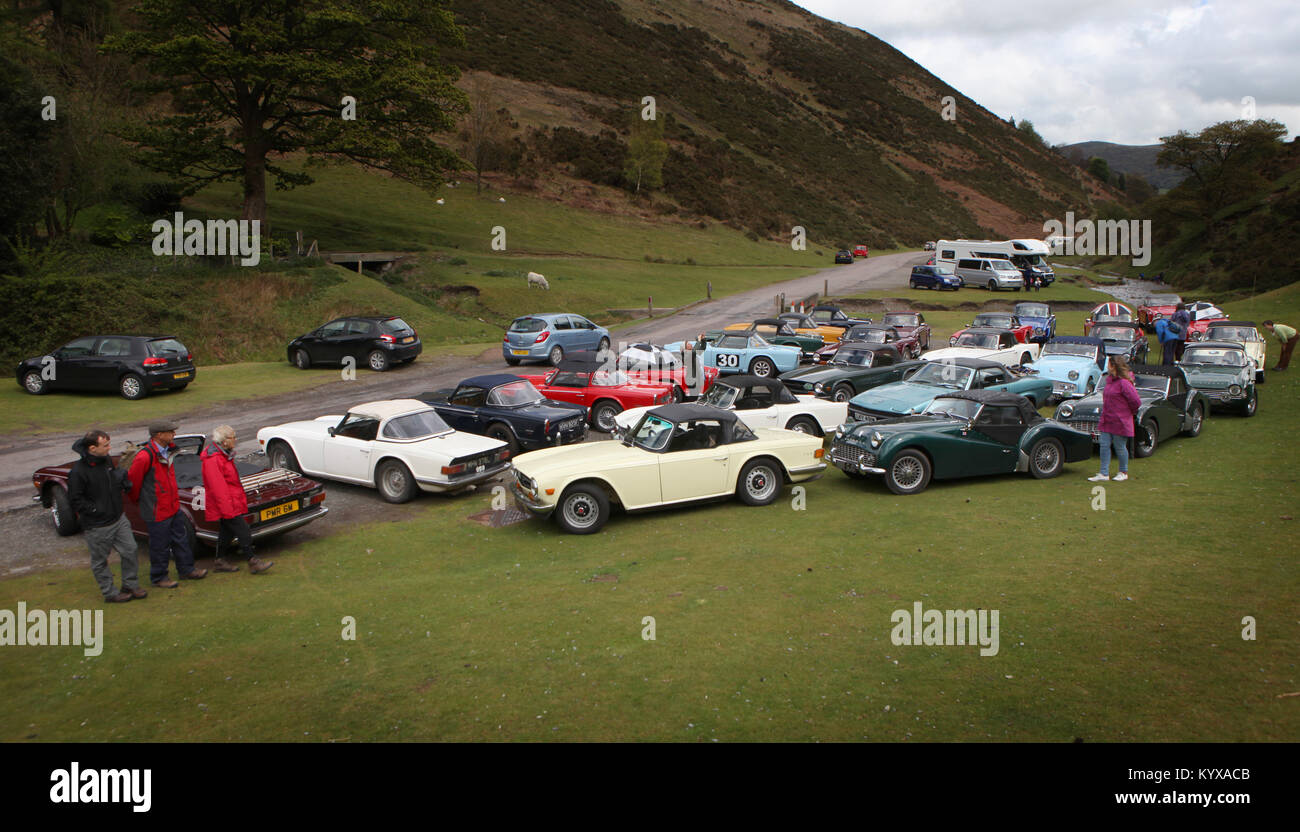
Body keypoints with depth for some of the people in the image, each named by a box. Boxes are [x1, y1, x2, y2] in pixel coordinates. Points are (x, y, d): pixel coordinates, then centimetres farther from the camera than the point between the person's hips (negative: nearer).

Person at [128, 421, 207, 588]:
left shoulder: (167, 451, 4)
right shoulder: (145, 457, -25)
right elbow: (133, 481, -14)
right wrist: (137, 500, 1)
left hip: (173, 506, 8)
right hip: (157, 511, -8)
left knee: (181, 539, 18)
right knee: (160, 545, 5)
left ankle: (186, 569, 33)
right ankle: (158, 577, 22)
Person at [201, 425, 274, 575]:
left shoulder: (224, 454, 11)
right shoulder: (213, 460, -22)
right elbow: (218, 488, -24)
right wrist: (227, 509, -24)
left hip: (230, 503, 10)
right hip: (226, 505, -10)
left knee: (226, 532, 17)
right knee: (243, 533, -8)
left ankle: (219, 562, 26)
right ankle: (252, 563, -4)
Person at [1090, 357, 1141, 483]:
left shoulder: (1123, 383, -18)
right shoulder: (1110, 380, 9)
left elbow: (1136, 401, -19)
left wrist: (1131, 413, -2)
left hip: (1120, 422, -8)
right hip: (1107, 421, 8)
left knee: (1120, 447, 5)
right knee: (1104, 445, 3)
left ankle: (1123, 473, 22)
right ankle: (1104, 474, 6)